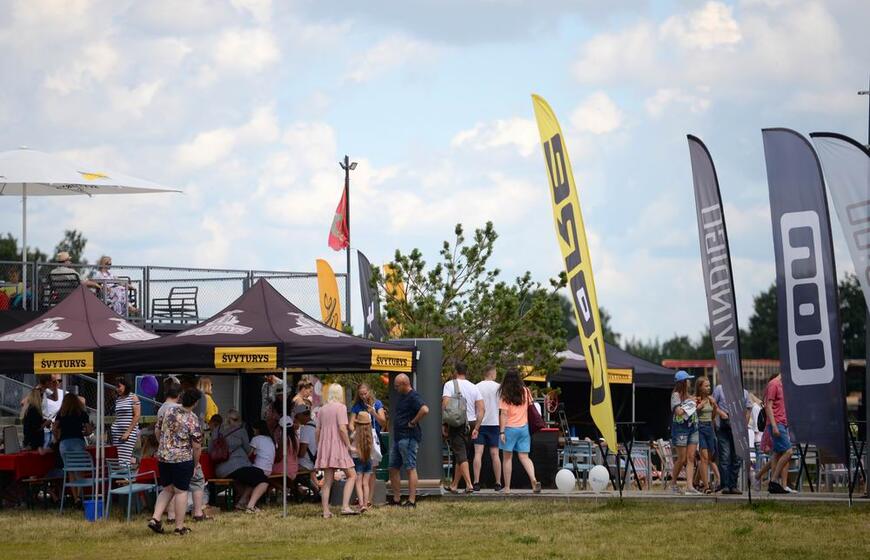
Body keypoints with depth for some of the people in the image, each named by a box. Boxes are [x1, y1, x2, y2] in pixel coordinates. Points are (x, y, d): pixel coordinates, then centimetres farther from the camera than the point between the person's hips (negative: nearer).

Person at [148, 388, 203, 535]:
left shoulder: (168, 411, 2)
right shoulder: (193, 420, -13)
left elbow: (158, 431, 15)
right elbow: (197, 446, -12)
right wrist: (196, 462, 3)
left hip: (162, 457, 5)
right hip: (183, 460, -5)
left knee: (167, 490, 18)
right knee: (181, 491, 4)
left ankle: (155, 518, 5)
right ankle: (179, 527, 8)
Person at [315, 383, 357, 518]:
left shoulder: (322, 409, 13)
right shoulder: (340, 407, -6)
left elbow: (317, 431, 14)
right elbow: (342, 428, -15)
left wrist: (319, 447, 22)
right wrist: (349, 445, -8)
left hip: (324, 447, 6)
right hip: (338, 446, -6)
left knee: (327, 480, 8)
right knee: (352, 476, 1)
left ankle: (326, 512, 5)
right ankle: (345, 506, -12)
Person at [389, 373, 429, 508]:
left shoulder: (413, 397, -14)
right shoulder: (400, 396, 16)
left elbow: (425, 410, -31)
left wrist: (413, 422, -20)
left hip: (409, 438, -10)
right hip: (398, 436, 10)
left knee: (411, 468, -8)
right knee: (393, 468, 11)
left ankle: (411, 500, -7)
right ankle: (396, 499, 17)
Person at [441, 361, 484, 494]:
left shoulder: (450, 385, -5)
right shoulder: (473, 387, 9)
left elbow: (445, 405, -15)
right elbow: (481, 410, 3)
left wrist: (445, 425, -8)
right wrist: (476, 428, 4)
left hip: (456, 424, -5)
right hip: (471, 423, 5)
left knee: (461, 455, -8)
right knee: (460, 454, 15)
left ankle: (469, 484, -21)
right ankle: (454, 485, 22)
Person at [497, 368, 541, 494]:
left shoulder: (505, 394, -8)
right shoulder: (525, 391, 3)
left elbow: (504, 414, -12)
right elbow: (529, 407, 12)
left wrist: (502, 431, -12)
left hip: (510, 427, -3)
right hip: (524, 427, 3)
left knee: (507, 457, 5)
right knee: (524, 457, 4)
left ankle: (507, 487, 6)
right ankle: (534, 480, -19)